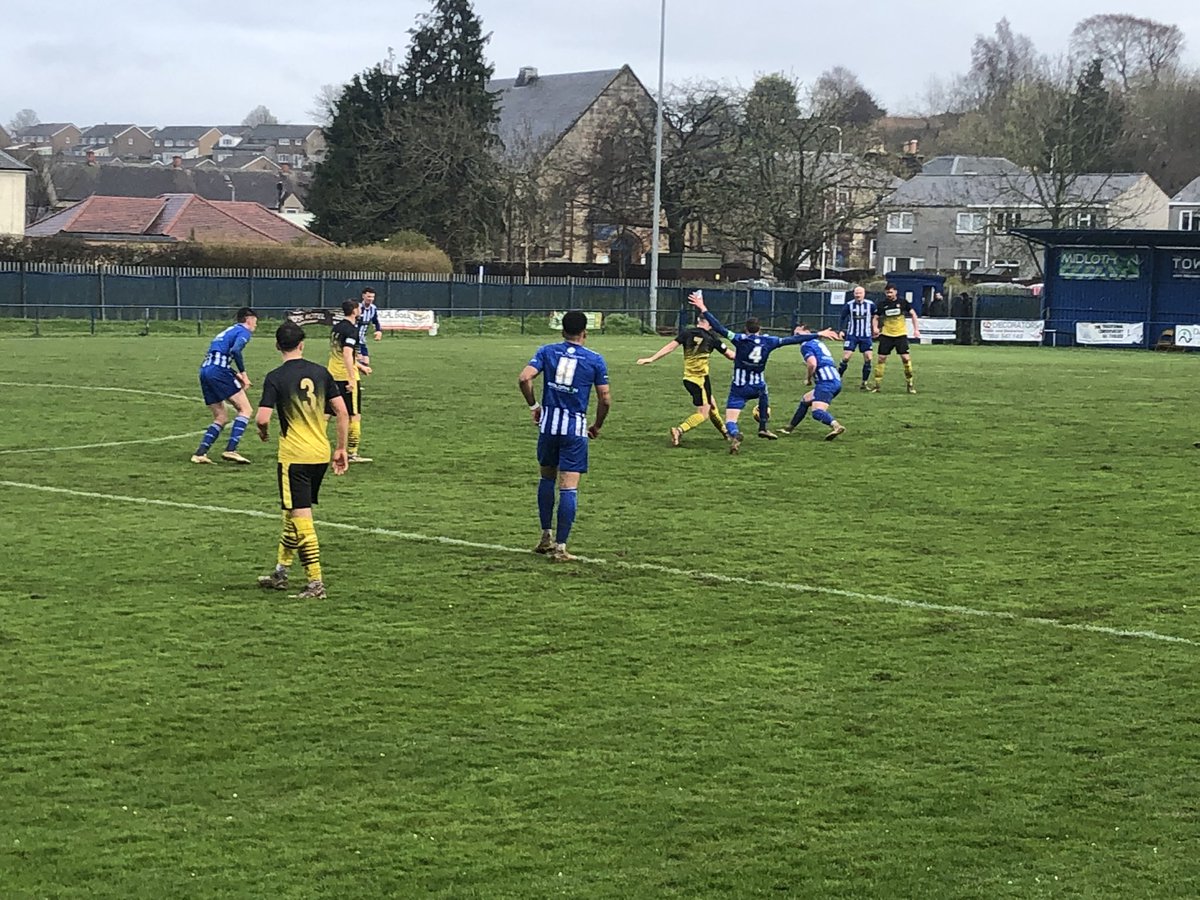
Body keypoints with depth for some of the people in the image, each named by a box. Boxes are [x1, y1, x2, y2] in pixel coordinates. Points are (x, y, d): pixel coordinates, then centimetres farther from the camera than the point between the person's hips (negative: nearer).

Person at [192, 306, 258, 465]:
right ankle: (230, 450, -12)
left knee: (221, 417, 14)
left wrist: (235, 375, 19)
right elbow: (235, 350, -17)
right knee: (245, 409, -2)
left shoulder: (229, 331, 29)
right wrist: (243, 373, -11)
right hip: (219, 371, -9)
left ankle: (200, 453, 3)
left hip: (205, 370, 9)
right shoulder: (243, 331, 2)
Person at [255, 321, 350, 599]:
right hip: (321, 454, 6)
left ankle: (315, 583, -6)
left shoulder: (275, 378, -9)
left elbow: (262, 418, -17)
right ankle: (281, 572, 28)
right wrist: (341, 448, 13)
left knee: (301, 517, -3)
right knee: (294, 514, 19)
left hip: (294, 456, -6)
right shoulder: (321, 373, 5)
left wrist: (263, 431, 7)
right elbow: (342, 412, 4)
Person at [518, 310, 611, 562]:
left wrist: (534, 406, 5)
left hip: (548, 424, 2)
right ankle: (560, 546, -4)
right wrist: (597, 426, 15)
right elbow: (605, 399, -1)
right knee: (569, 488, -2)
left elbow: (524, 378, -10)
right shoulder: (595, 360, -1)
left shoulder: (547, 351, 3)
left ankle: (546, 536, 23)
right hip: (575, 429, -2)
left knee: (547, 478, 22)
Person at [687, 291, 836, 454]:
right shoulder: (768, 341, -4)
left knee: (730, 421, -4)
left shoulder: (740, 339, -11)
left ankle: (734, 435, -39)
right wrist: (818, 335, 9)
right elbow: (793, 340, 1)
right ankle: (764, 427, 39)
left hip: (739, 389, -3)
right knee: (764, 393, 39)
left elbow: (720, 328, -17)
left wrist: (703, 309, -13)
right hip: (757, 388, 3)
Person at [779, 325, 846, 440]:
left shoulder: (806, 345, -2)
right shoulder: (818, 343, 26)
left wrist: (809, 378, -1)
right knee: (805, 400, 26)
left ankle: (836, 426, -48)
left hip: (827, 382, -10)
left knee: (817, 412, -23)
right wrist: (808, 366, 25)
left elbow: (813, 364, -17)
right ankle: (790, 428, 36)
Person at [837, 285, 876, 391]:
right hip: (852, 335, -1)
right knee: (846, 357, -10)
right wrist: (841, 331, -2)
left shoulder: (870, 305, -3)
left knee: (868, 358, -5)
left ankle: (864, 382, 6)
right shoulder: (849, 305, -3)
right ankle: (837, 379, 2)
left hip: (866, 336, 1)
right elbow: (843, 318, 7)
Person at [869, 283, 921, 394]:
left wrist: (916, 329, -2)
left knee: (906, 358, -9)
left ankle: (910, 384, 3)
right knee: (881, 359, -4)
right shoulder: (883, 304, -1)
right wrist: (875, 328, -14)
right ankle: (877, 384, 5)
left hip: (901, 335, -1)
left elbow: (913, 314, 5)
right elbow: (875, 318, 7)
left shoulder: (902, 302, -4)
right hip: (886, 335, 1)